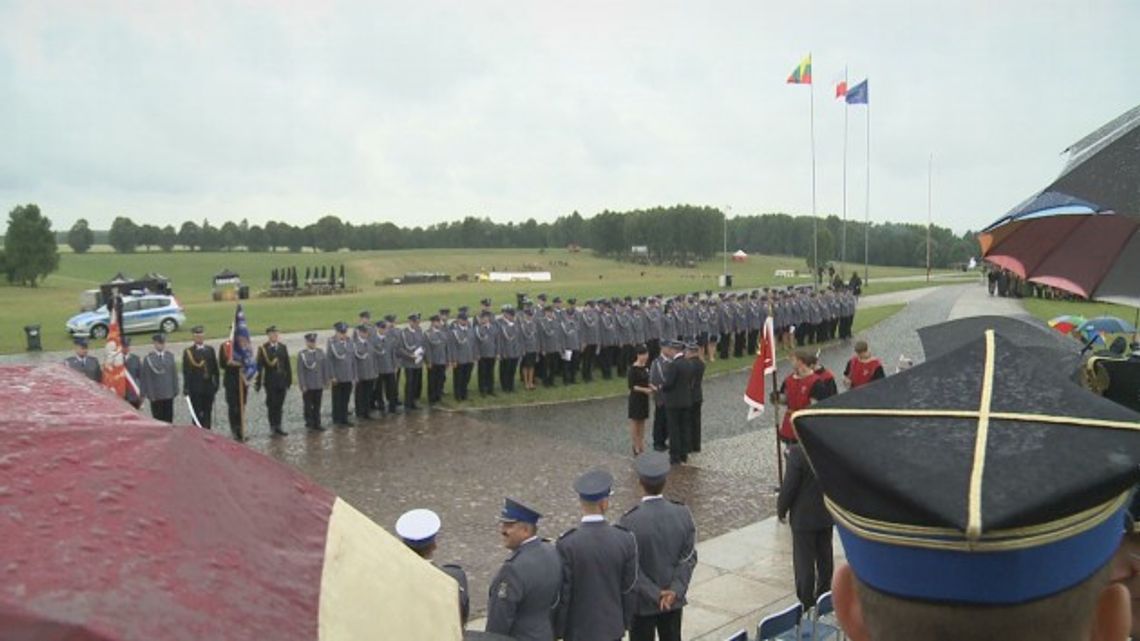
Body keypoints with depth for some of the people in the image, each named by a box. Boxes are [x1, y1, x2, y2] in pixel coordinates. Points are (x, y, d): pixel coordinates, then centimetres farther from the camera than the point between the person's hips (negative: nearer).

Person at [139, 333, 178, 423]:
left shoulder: (170, 356, 5)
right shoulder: (148, 359, -5)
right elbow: (145, 378, -5)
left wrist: (175, 390, 5)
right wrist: (144, 393, -7)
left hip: (168, 393, 3)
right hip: (155, 395, -3)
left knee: (168, 418, 7)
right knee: (158, 419, 2)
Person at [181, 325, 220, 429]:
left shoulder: (210, 350, 8)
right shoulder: (188, 352, -2)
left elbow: (215, 369, 10)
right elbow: (186, 372, -6)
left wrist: (216, 384, 4)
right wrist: (186, 388, -11)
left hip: (208, 387, 3)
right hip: (195, 389, -3)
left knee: (208, 413, 8)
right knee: (197, 414, -1)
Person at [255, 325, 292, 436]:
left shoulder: (283, 347, 8)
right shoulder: (263, 348, -4)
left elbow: (287, 365, 10)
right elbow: (259, 366, -5)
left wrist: (289, 380, 7)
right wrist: (258, 383, -6)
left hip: (282, 381, 4)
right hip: (270, 382, -4)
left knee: (279, 405, 9)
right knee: (272, 405, 0)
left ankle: (278, 427, 16)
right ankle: (273, 427, 8)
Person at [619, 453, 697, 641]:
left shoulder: (629, 522, -24)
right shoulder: (683, 514, -14)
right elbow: (688, 558, -11)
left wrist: (655, 595, -13)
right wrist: (675, 590, -13)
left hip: (641, 602, -3)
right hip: (674, 599, 3)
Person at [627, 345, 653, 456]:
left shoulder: (646, 366, 6)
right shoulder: (633, 368, -16)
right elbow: (631, 386, -17)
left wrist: (651, 387, -2)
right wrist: (644, 390, -25)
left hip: (644, 398, 7)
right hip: (635, 398, -7)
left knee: (642, 422, 13)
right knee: (635, 422, 2)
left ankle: (642, 447, 21)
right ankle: (636, 448, 9)